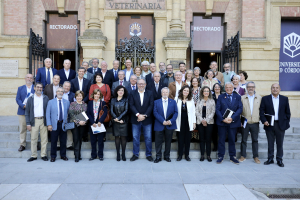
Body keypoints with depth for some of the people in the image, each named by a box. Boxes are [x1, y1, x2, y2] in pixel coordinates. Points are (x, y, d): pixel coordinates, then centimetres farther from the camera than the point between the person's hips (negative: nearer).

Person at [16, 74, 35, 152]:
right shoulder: (20, 88, 14)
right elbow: (17, 99, 5)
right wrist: (23, 105, -13)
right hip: (22, 111, 2)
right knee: (22, 129, 4)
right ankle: (22, 145, 13)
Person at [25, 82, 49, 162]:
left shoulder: (46, 98, 7)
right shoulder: (30, 99, 7)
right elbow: (27, 112, 5)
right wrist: (28, 123, -3)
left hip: (43, 120, 0)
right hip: (34, 121, 0)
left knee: (44, 139, 3)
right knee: (33, 139, 5)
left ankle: (44, 155, 12)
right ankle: (34, 155, 15)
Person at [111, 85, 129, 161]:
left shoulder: (126, 100, 3)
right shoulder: (113, 100, 9)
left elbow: (126, 110, -6)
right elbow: (111, 111, 2)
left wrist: (119, 118, -13)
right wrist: (116, 118, -11)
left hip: (123, 121, -1)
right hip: (115, 122, 2)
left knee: (123, 137, 0)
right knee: (117, 137, 4)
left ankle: (123, 154, 9)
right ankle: (118, 154, 12)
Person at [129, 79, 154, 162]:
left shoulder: (150, 93, 4)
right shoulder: (133, 94, 5)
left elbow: (151, 105, -3)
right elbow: (131, 105, -4)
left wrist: (145, 115, -13)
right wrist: (138, 115, -16)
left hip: (147, 119, 0)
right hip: (136, 119, 0)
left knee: (148, 138, 6)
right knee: (135, 138, 7)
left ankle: (149, 154, 19)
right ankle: (135, 154, 20)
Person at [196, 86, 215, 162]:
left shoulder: (212, 101, 3)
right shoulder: (199, 101, 8)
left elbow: (213, 112, -2)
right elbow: (197, 111, 3)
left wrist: (206, 120, -11)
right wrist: (201, 120, -9)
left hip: (209, 122, -1)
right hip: (200, 122, 1)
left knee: (208, 139, 1)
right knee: (202, 139, 6)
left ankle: (208, 155, 11)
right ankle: (202, 155, 13)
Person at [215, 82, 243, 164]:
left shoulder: (237, 97, 6)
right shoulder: (221, 97, 6)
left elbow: (240, 109, -4)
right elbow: (217, 109, -1)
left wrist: (232, 118, -16)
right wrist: (223, 119, -15)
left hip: (233, 122, 1)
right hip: (222, 122, 0)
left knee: (232, 139, 10)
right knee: (221, 139, 5)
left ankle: (232, 156, 22)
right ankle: (220, 156, 14)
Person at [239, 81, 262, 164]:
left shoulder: (259, 98, 6)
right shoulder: (242, 98, 3)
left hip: (255, 122, 1)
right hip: (245, 122, 0)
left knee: (255, 140, 8)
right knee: (244, 140, 7)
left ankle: (256, 157, 19)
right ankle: (243, 156, 18)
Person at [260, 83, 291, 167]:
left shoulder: (285, 99, 6)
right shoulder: (265, 99, 2)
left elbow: (287, 112, 8)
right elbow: (261, 111, -1)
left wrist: (287, 122, 2)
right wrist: (264, 121, -12)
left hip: (281, 125, 1)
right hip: (269, 124, -1)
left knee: (280, 144, 8)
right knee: (270, 143, 8)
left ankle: (279, 160, 20)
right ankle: (270, 159, 20)